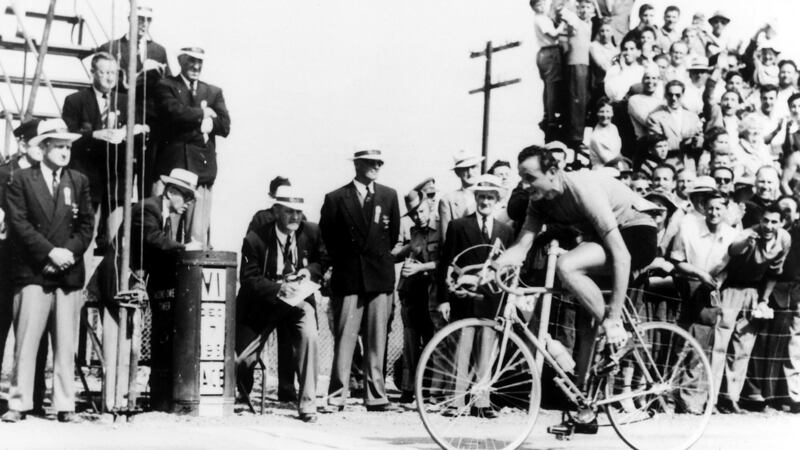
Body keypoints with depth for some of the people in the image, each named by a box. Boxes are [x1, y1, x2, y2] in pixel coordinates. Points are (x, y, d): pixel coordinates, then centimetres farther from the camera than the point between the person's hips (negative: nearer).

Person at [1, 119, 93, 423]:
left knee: (66, 343, 3)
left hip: (69, 273, 3)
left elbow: (87, 224, 9)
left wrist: (70, 252, -7)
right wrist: (50, 252, -12)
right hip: (33, 273, -3)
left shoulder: (79, 181, 13)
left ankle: (65, 406, 6)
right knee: (26, 340, -5)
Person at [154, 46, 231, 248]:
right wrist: (203, 114, 3)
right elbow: (175, 111, -10)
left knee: (199, 235, -2)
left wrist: (192, 118, -4)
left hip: (203, 168, 3)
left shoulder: (214, 92, 21)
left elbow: (225, 126, 7)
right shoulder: (166, 86, 10)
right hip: (172, 164, -3)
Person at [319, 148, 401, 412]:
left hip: (380, 277, 3)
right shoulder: (336, 199, 2)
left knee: (376, 339, 4)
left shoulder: (389, 196, 10)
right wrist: (342, 261, 8)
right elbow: (327, 236, 7)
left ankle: (375, 396, 8)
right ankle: (337, 396, -1)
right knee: (344, 337, -5)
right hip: (348, 278, -2)